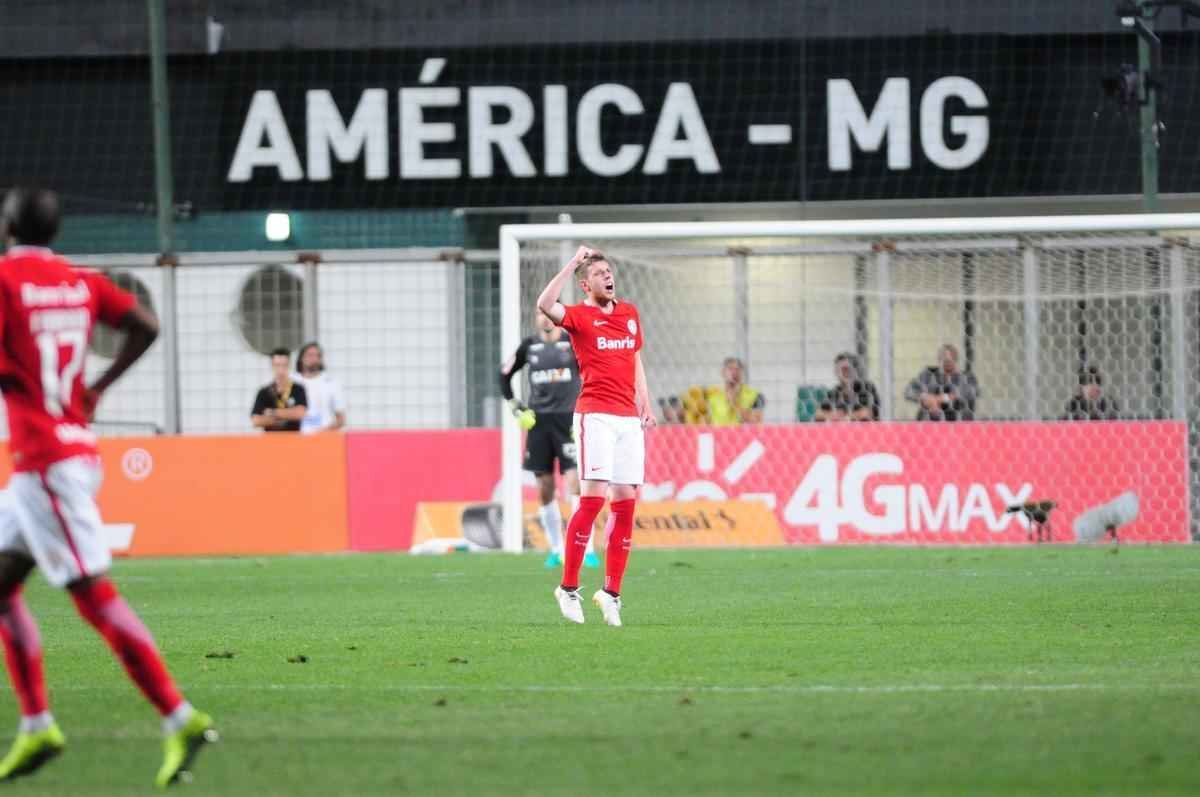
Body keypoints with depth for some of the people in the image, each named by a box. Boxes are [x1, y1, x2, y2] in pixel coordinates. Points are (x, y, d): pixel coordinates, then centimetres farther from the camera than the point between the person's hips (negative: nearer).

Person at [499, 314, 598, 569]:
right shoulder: (529, 346, 8)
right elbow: (505, 374, 20)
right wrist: (515, 407, 9)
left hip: (568, 420, -3)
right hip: (538, 421, 3)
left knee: (575, 483, -15)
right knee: (545, 489, 5)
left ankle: (588, 551, -14)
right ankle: (556, 550, 17)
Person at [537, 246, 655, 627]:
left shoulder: (630, 313, 17)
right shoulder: (579, 316, -2)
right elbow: (545, 304, -22)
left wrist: (645, 403, 18)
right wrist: (572, 263, -16)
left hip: (629, 417, 6)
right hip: (596, 415, -6)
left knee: (626, 502, 2)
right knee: (594, 496, -14)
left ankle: (611, 592, 8)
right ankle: (568, 588, -6)